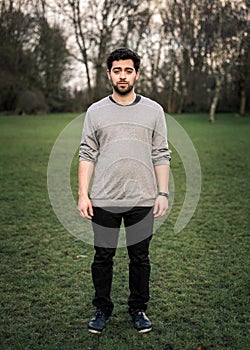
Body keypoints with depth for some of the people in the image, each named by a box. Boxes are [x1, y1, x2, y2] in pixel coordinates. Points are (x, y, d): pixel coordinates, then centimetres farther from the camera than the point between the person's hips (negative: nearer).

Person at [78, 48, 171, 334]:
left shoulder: (153, 111, 5)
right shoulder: (96, 111, 5)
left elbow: (161, 157, 5)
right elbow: (87, 156, 4)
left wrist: (163, 194, -3)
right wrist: (83, 195, -3)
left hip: (142, 200, 0)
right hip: (104, 200, 0)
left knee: (140, 258, 11)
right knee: (102, 257, 9)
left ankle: (138, 309, 29)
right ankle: (102, 309, 28)